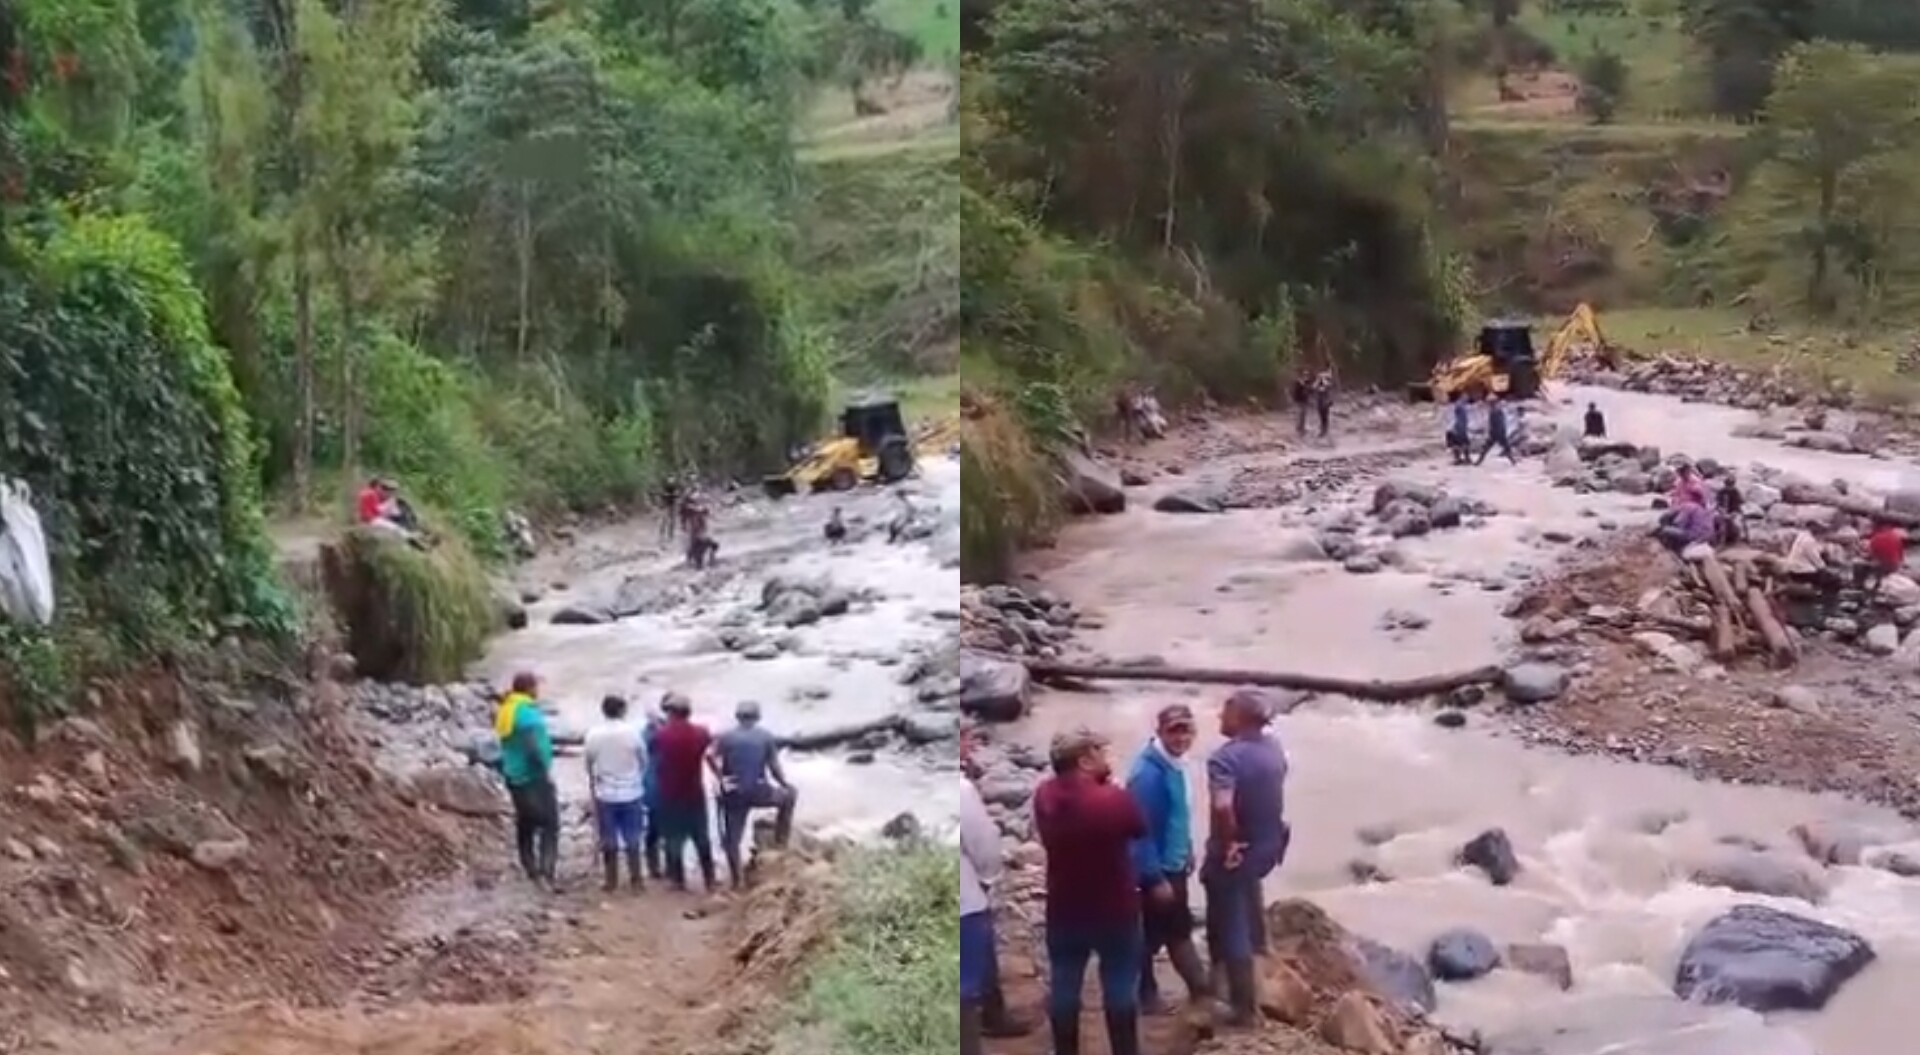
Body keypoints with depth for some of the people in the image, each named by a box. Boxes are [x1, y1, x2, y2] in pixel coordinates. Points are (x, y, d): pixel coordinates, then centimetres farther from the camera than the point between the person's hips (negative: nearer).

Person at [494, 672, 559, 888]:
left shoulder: (505, 710, 7)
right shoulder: (528, 713, -21)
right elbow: (535, 746, -28)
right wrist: (546, 769, -16)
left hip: (514, 776, 9)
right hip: (534, 777, -9)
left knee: (525, 823, 17)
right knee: (549, 824, -7)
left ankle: (531, 869, 25)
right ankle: (545, 872, -15)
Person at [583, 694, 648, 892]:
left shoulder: (593, 734, -8)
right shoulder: (633, 731, -11)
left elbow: (589, 765, 1)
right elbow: (643, 761, -2)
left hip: (605, 794, 1)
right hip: (631, 793, -1)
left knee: (609, 840, 10)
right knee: (632, 839, 9)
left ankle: (612, 882, 16)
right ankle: (636, 880, 13)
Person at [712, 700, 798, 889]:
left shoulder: (726, 736, 1)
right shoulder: (765, 736, 1)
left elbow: (711, 757, -18)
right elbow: (774, 767, 0)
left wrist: (720, 778, -8)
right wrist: (786, 784, 16)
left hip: (734, 794, 1)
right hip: (759, 792, -1)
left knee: (732, 839, 10)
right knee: (788, 795, 27)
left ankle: (738, 881, 10)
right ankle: (781, 842, 30)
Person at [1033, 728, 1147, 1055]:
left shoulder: (1044, 796, -9)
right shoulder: (1114, 799, -23)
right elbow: (1140, 829, -4)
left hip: (1064, 910, 4)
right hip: (1115, 910, -4)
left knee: (1063, 987, 15)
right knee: (1120, 987, 11)